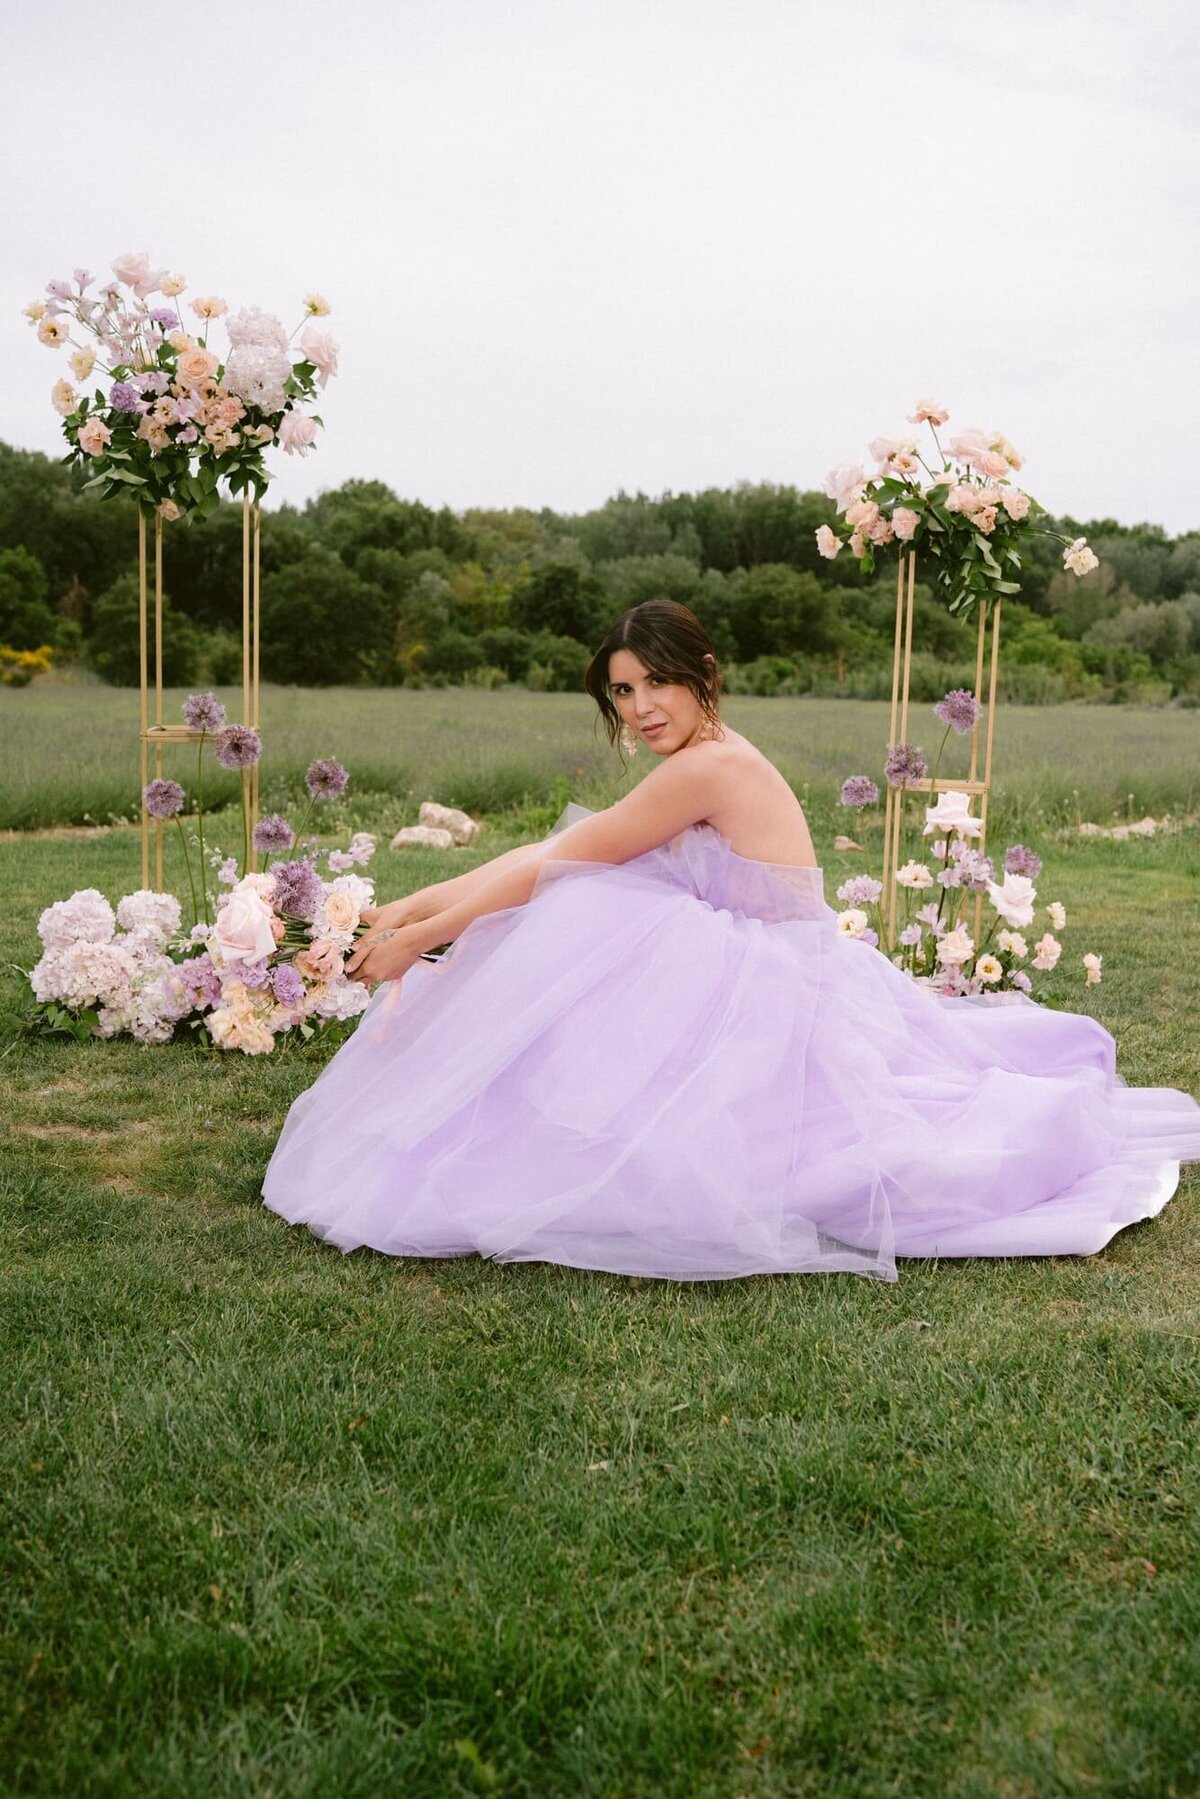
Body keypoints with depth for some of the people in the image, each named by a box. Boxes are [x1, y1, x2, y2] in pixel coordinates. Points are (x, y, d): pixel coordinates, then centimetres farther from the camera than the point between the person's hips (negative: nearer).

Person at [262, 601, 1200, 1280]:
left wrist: (423, 939, -9)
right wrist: (418, 905, 2)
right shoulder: (699, 766, 10)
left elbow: (556, 868, -16)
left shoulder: (708, 767, -18)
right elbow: (552, 856, 8)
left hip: (774, 1006, -8)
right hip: (766, 988, 8)